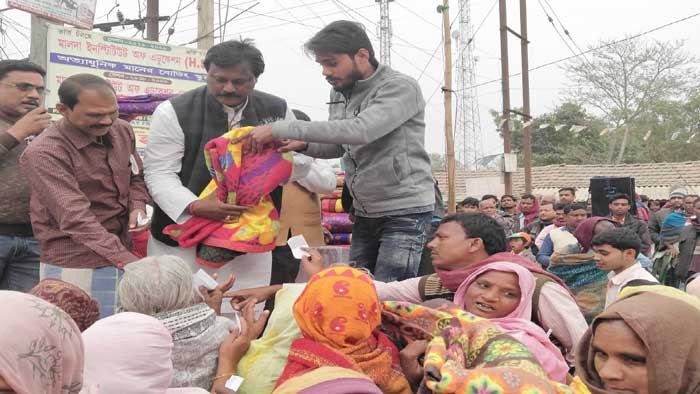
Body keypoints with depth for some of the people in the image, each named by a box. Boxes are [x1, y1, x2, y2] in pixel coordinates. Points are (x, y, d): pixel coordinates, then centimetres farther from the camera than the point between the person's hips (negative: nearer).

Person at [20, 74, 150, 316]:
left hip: (123, 252, 6)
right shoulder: (44, 153, -16)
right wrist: (128, 261, -33)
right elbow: (75, 218, -25)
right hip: (76, 267, -6)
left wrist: (138, 206, -4)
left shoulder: (122, 131, 4)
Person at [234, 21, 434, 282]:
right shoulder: (340, 93, 7)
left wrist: (282, 129, -31)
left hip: (405, 212, -7)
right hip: (365, 213, 7)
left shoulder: (401, 88, -16)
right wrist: (304, 145, -5)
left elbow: (360, 130, -32)